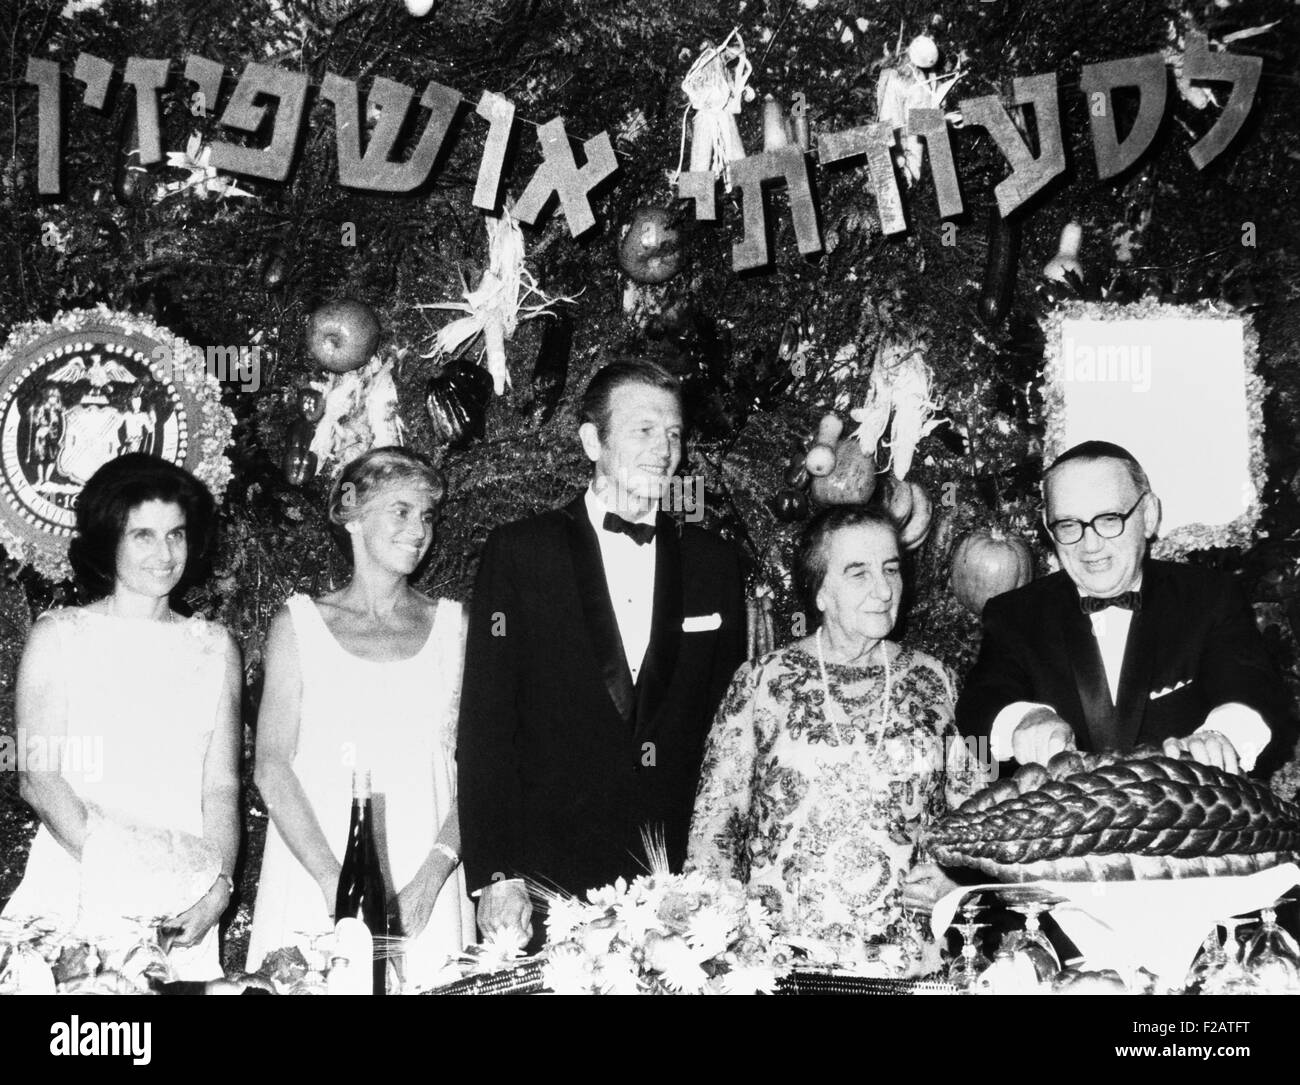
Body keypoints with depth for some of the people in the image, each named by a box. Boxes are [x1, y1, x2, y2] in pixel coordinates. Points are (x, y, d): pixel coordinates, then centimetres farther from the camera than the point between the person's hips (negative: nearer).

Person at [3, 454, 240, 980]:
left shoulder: (214, 647, 13)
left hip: (183, 908, 2)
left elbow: (222, 785, 7)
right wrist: (119, 867, -16)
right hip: (76, 893, -2)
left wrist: (217, 886, -9)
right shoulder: (60, 636, 4)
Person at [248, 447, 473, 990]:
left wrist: (432, 876, -12)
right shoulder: (299, 623, 6)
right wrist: (337, 881, -14)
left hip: (423, 895, 1)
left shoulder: (452, 625, 9)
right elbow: (271, 766, -2)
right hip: (315, 879, -1)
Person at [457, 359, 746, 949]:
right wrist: (496, 876, -12)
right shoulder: (519, 552, -1)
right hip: (549, 875, -2)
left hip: (677, 876, 2)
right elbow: (486, 725, -5)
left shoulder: (713, 563, 7)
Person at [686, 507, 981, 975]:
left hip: (910, 955, 2)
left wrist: (953, 879, 1)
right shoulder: (762, 682, 2)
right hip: (784, 959, -2)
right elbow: (714, 822, 5)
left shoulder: (931, 681, 9)